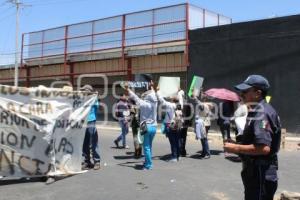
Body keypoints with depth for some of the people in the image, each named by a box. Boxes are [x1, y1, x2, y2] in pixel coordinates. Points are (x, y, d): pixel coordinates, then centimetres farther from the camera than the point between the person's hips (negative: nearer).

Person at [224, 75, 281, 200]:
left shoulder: (261, 113, -22)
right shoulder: (259, 110, 11)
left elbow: (264, 148, -30)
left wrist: (235, 148, -22)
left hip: (260, 176, -10)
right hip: (256, 173, 10)